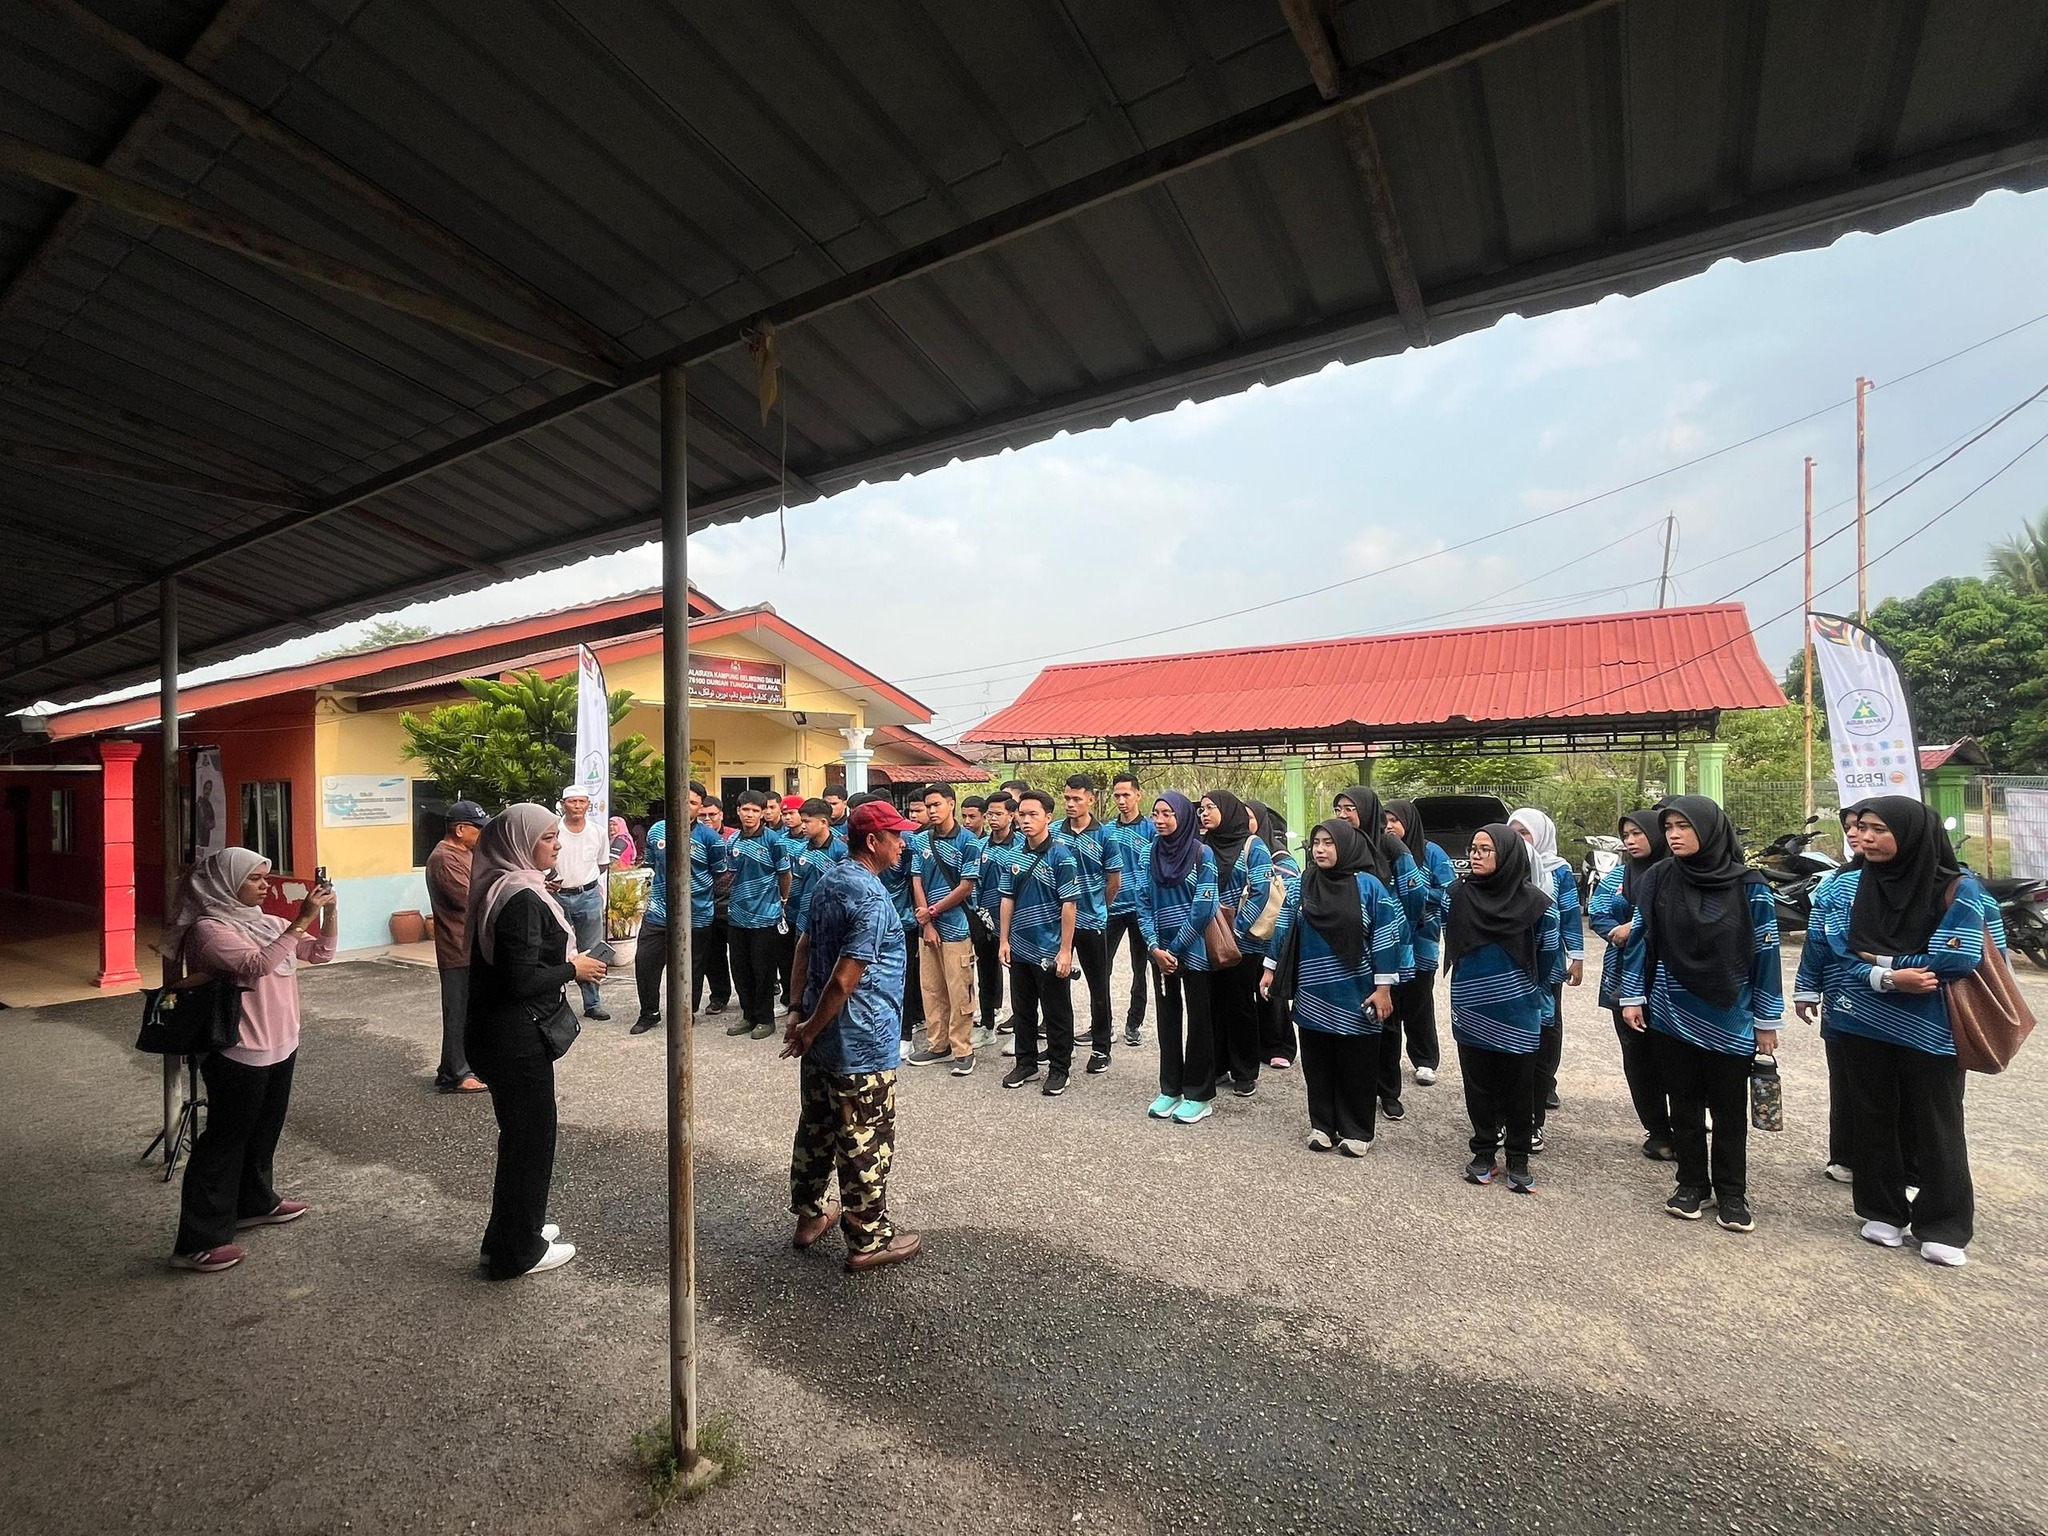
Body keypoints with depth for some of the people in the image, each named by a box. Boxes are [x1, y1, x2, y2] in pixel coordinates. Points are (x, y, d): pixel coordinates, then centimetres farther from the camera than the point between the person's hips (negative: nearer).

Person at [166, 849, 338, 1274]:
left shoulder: (266, 922, 7)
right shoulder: (209, 929, -16)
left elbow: (321, 954, 7)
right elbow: (257, 964, -31)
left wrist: (327, 913, -8)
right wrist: (301, 920, -33)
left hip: (281, 1046, 8)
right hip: (238, 1054, -8)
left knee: (264, 1131, 20)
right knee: (224, 1140, -1)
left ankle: (255, 1202, 37)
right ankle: (197, 1241, 8)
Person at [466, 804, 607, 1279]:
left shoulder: (504, 888, 7)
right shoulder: (523, 899, -23)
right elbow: (522, 980, -27)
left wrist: (566, 961, 10)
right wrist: (572, 968, -13)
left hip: (499, 1031, 10)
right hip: (517, 1039, -10)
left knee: (523, 1131, 22)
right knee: (530, 1134, 6)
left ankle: (518, 1227, 39)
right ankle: (517, 1251, 21)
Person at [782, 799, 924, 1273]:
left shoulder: (828, 880, 5)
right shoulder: (871, 899, -23)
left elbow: (804, 946, 12)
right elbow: (844, 980, -25)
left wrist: (801, 1013, 15)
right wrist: (810, 1029, -11)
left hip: (823, 1036, 9)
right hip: (860, 1043, -9)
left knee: (816, 1127, 21)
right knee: (865, 1143, 5)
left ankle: (809, 1216, 38)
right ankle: (868, 1241, 19)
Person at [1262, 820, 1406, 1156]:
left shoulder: (1369, 886, -8)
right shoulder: (1302, 885, 3)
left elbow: (1385, 938, -8)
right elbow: (1285, 927, 9)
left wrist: (1383, 988, -10)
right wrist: (1270, 968, 8)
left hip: (1355, 996, -3)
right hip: (1314, 995, 4)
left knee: (1356, 1065, 7)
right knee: (1317, 1063, 11)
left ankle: (1357, 1130, 23)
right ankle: (1321, 1124, 26)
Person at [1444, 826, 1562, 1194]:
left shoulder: (1535, 903, -9)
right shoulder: (1458, 896, -2)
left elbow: (1551, 960, 1)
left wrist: (1533, 999, 5)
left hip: (1518, 1018, -2)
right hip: (1471, 1013, 2)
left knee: (1518, 1088, 9)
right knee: (1478, 1085, 11)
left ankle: (1518, 1160, 24)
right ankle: (1483, 1153, 25)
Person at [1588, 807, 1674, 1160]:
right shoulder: (1617, 875, 10)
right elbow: (1597, 915, 4)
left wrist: (1633, 927, -13)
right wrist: (1622, 932, -13)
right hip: (1625, 977, 4)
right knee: (1637, 1056, 7)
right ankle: (1657, 1132, 19)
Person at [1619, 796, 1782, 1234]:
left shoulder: (1748, 886, -7)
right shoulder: (1659, 880, -3)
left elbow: (1765, 952, -3)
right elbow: (1641, 938, 2)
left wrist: (1767, 1020, -1)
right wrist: (1632, 996, -1)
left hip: (1730, 1022, -1)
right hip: (1672, 1017, 2)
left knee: (1729, 1110, 9)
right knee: (1684, 1106, 12)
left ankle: (1731, 1194, 24)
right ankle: (1692, 1183, 27)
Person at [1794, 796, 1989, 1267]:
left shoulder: (1957, 889, -9)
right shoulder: (1845, 887, -2)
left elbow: (1958, 958, -16)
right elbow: (1828, 948, -6)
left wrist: (1880, 961, -10)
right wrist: (1888, 978, -18)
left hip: (1930, 1030, -2)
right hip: (1861, 1026, 2)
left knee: (1935, 1126, 9)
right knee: (1873, 1119, 12)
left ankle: (1944, 1225, 24)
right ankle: (1883, 1211, 27)